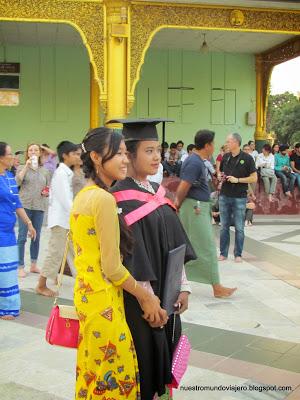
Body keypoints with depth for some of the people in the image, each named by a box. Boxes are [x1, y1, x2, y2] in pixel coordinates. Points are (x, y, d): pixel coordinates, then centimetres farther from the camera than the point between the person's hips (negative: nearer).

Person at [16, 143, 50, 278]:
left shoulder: (45, 171, 13)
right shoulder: (22, 168, 3)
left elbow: (48, 189, 18)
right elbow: (17, 182, -15)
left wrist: (47, 193, -5)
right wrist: (26, 166, -15)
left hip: (40, 207, 4)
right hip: (25, 205, -4)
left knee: (36, 237, 10)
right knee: (22, 237, -4)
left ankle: (33, 265, 21)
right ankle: (21, 267, 3)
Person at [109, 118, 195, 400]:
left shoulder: (157, 192, 7)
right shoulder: (122, 199, -16)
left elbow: (176, 245, 8)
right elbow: (132, 255, -19)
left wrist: (183, 287, 4)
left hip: (165, 293, 7)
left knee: (164, 352, 18)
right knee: (145, 355, 7)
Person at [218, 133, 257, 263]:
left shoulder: (247, 158, -6)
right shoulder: (225, 157, 8)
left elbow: (254, 178, -6)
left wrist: (238, 180, -16)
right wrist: (220, 177, 0)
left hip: (239, 197, -4)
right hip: (224, 196, 4)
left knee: (239, 228, 3)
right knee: (224, 226, 8)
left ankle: (238, 254, 13)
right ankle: (223, 253, 17)